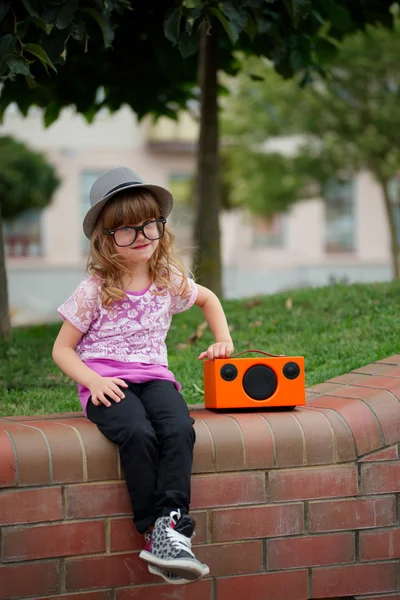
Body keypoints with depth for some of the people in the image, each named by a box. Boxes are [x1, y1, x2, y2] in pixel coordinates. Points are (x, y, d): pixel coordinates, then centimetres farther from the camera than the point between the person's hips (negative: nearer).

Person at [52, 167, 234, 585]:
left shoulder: (169, 280, 10)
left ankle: (172, 528, -36)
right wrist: (93, 380, -15)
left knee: (180, 430, -31)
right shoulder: (94, 290, 0)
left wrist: (223, 340, 19)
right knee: (139, 435, -35)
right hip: (106, 384, -3)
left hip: (153, 376, 3)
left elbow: (208, 299, 33)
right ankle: (154, 531, -27)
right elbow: (62, 349, 3)